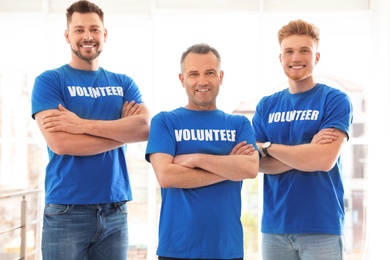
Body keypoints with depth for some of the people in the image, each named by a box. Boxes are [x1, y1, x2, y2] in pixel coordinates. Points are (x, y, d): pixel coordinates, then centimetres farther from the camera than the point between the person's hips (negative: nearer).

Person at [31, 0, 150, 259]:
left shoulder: (124, 83, 10)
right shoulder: (49, 81, -1)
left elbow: (145, 128, -7)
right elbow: (60, 143, -14)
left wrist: (82, 124, -15)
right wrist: (122, 130, -7)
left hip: (115, 209, 4)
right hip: (66, 210, -3)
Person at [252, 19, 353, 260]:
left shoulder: (335, 100, -4)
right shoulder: (266, 106, 8)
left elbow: (325, 160, -16)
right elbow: (257, 163, -1)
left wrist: (268, 146, -6)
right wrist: (307, 152, -14)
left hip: (321, 226, -3)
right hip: (274, 225, 3)